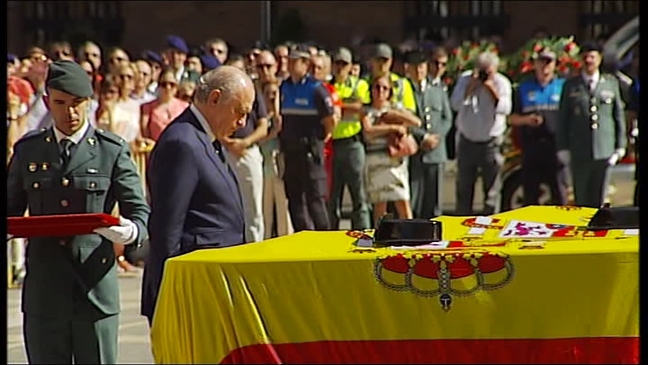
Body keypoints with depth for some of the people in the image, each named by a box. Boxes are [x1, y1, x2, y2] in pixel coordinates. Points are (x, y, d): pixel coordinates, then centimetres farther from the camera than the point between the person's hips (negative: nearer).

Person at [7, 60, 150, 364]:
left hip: (95, 285, -2)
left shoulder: (112, 151, 2)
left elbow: (140, 211, 1)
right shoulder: (28, 150, 10)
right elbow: (12, 209, 14)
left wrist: (130, 231, -22)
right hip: (43, 290, 2)